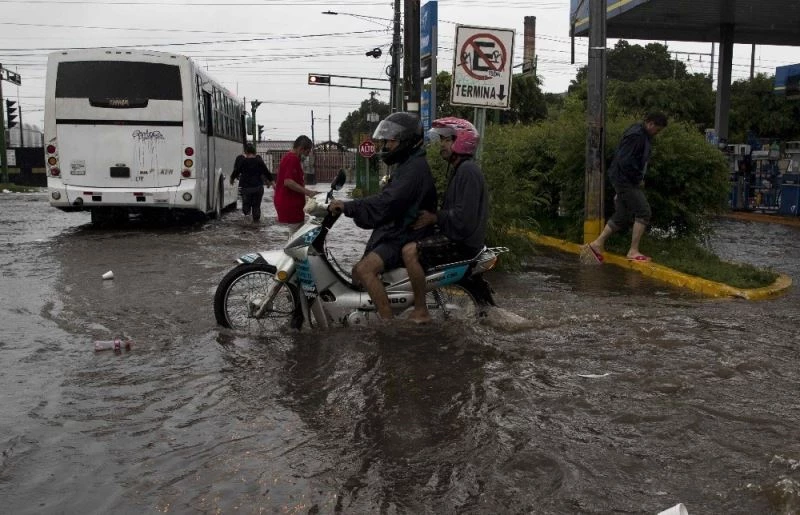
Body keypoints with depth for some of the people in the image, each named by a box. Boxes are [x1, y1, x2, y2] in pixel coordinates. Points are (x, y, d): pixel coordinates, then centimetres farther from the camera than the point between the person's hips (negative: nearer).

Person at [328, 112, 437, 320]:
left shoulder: (415, 168, -18)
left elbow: (387, 202, -30)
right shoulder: (407, 165, 17)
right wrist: (348, 207, 11)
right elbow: (386, 199, 19)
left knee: (364, 269, -28)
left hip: (405, 237, -11)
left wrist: (348, 207, -29)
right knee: (358, 272, 10)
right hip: (394, 232, 11)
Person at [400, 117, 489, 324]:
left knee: (410, 251, -24)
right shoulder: (458, 169, 17)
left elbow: (463, 216, -25)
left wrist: (434, 218, -16)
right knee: (409, 241, 20)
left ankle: (420, 312, -18)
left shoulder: (468, 171, -17)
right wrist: (431, 215, 9)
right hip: (454, 235, 11)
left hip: (463, 242, -11)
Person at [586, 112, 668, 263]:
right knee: (643, 212, -9)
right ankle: (633, 251, -5)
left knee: (621, 216, 13)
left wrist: (639, 178, 15)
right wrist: (638, 180, -16)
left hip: (627, 180, 10)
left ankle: (597, 243, 19)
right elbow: (624, 161, -25)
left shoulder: (644, 135, 14)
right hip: (624, 179, -10)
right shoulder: (635, 135, -19)